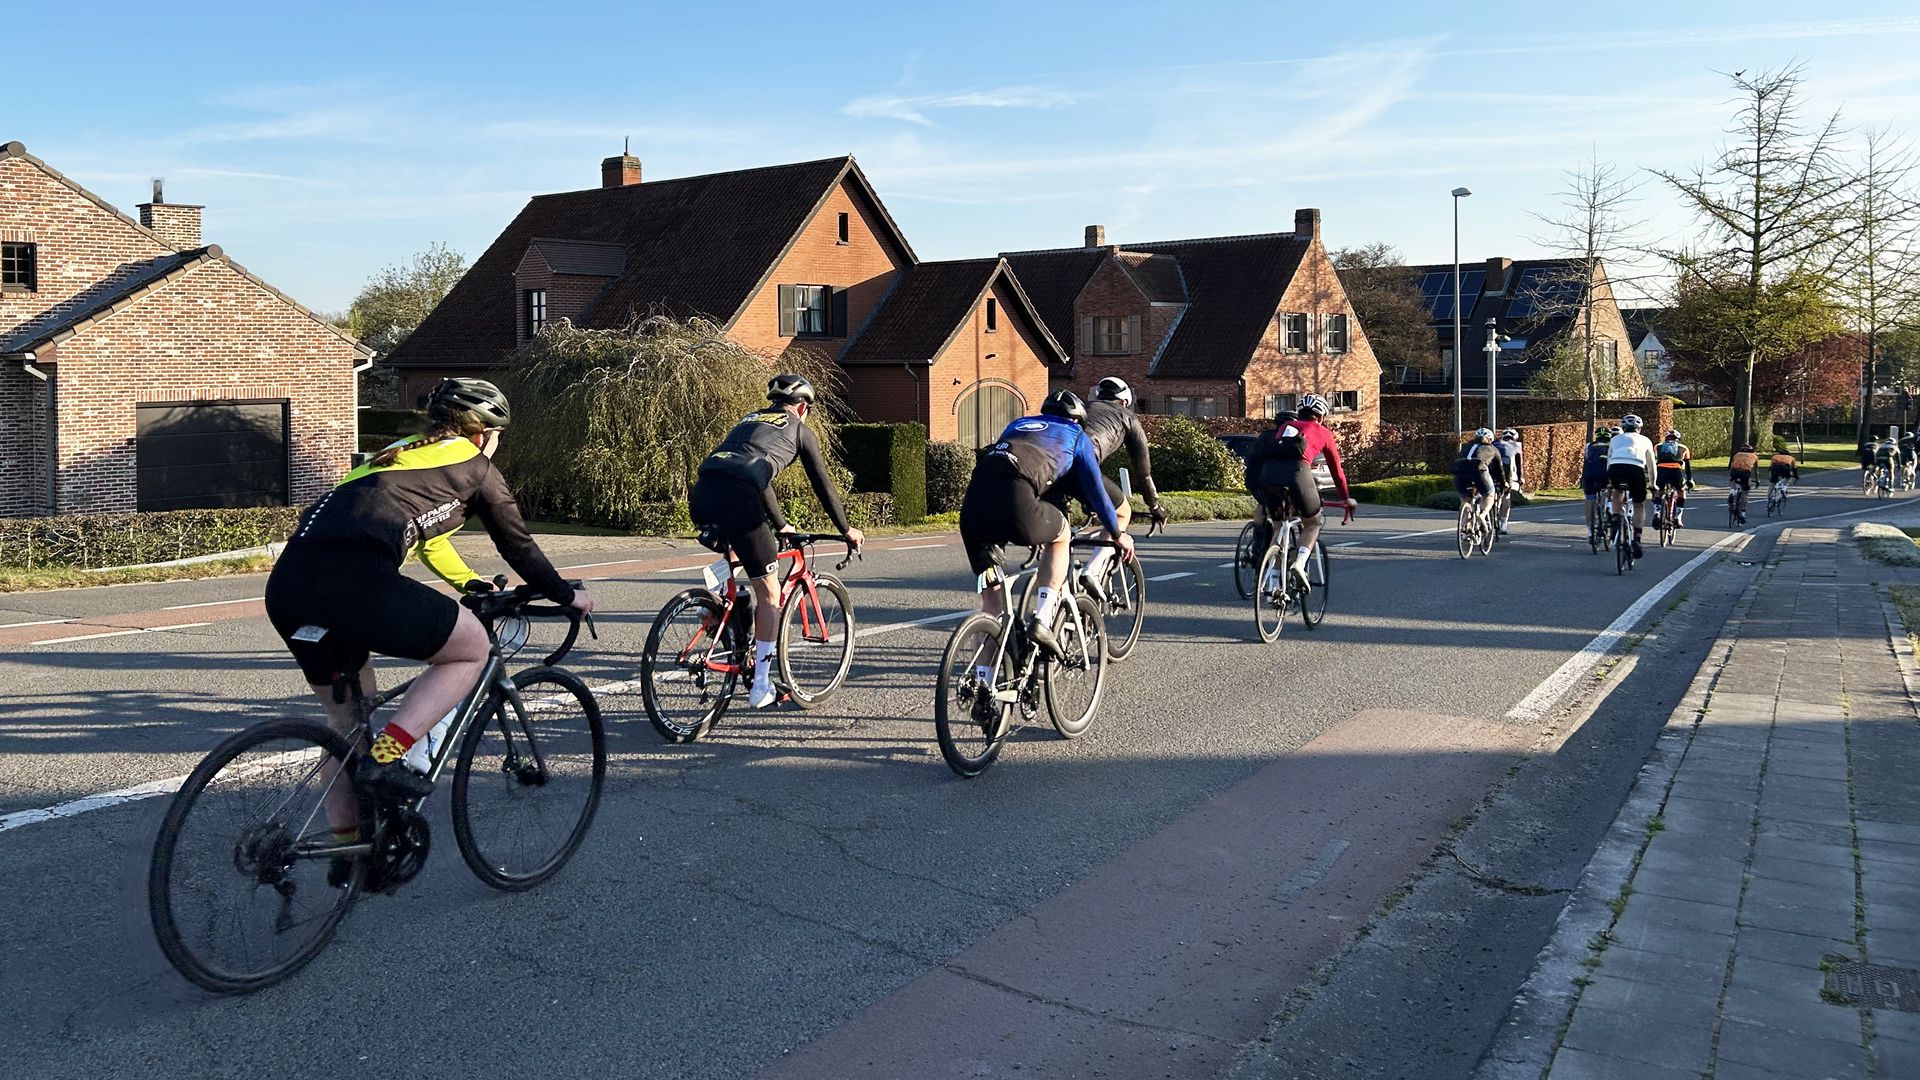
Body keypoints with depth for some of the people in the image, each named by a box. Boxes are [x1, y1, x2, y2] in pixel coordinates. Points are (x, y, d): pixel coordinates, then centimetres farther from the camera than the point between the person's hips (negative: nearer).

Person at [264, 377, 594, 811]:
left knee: (346, 710, 27)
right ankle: (385, 757, 0)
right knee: (472, 648, 14)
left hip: (286, 582, 8)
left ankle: (345, 839, 30)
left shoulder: (402, 452, 35)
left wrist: (474, 586, 60)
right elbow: (518, 546, 23)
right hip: (355, 583, -8)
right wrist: (569, 596, 38)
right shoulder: (475, 467, 15)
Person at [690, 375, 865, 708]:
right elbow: (823, 485, 22)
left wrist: (781, 524, 54)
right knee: (769, 595, 6)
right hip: (737, 502, -6)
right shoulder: (800, 430, 18)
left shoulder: (750, 420, 34)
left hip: (701, 495, 6)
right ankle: (760, 687, 7)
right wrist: (847, 530, 35)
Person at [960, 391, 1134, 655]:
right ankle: (1041, 621, 13)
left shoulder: (1018, 424, 39)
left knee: (990, 594, 20)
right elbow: (1096, 492, 28)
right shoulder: (1077, 437, 26)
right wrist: (1118, 535, 45)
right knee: (1060, 536, 27)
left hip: (972, 503, 5)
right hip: (1016, 502, -5)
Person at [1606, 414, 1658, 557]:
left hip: (1615, 469, 1)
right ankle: (1637, 537, 1)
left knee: (1617, 491, 34)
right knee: (1639, 506, 16)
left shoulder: (1615, 439, 33)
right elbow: (1651, 465, 38)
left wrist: (1609, 481, 51)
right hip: (1635, 469, -1)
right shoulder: (1645, 440, 30)